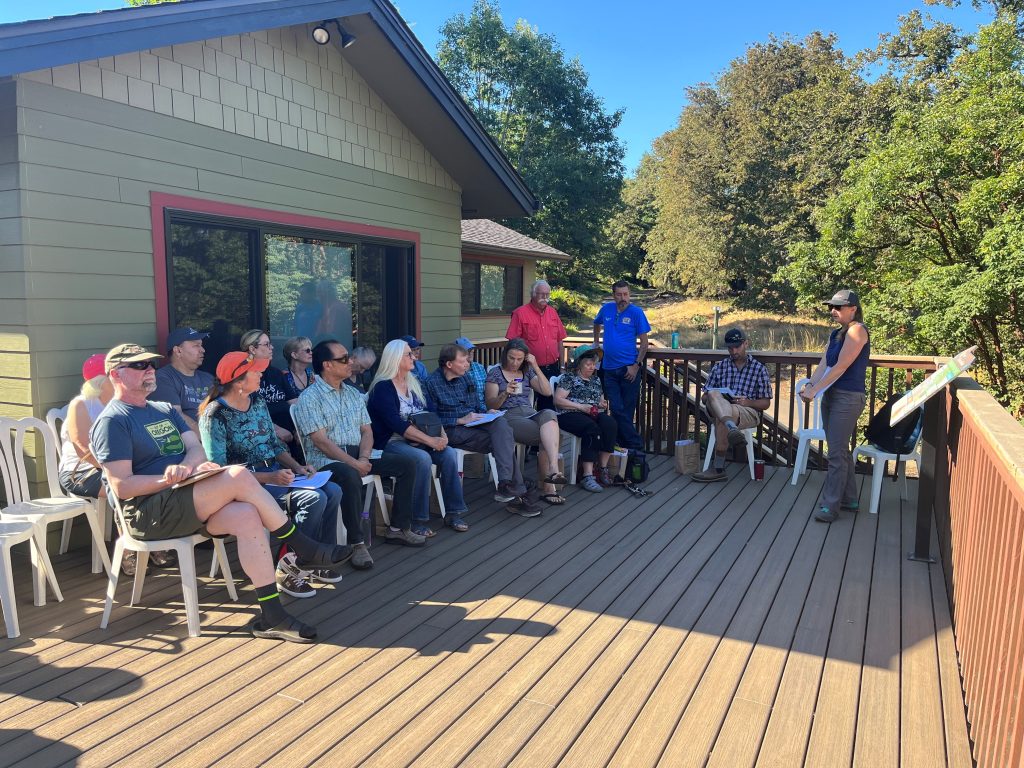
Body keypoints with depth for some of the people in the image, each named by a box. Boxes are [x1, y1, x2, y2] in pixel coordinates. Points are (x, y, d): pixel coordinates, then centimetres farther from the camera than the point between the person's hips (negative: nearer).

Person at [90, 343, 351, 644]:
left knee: (247, 516, -25)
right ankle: (305, 548, -19)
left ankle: (271, 616, -23)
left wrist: (185, 467, -15)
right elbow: (121, 487, -11)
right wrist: (167, 479, -21)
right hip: (149, 513, -7)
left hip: (183, 503, 7)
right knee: (239, 476, -28)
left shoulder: (165, 410, 21)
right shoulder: (112, 422, -3)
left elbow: (197, 450, 7)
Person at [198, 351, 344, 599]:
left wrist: (297, 467, -1)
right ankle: (290, 569, -8)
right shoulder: (214, 415, -13)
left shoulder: (258, 402, 10)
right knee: (314, 499, -26)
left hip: (275, 473, 8)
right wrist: (269, 478, -24)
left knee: (332, 491, -11)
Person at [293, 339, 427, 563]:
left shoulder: (353, 394, 15)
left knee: (407, 465, -6)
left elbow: (366, 430, 11)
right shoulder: (310, 398, -8)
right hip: (327, 459, -7)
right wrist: (354, 463, -22)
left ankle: (398, 528, 3)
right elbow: (321, 441, -16)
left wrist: (364, 458, -10)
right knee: (351, 476, -39)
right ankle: (357, 543, -26)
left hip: (358, 454, 7)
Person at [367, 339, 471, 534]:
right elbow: (396, 424, -19)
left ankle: (453, 513, -9)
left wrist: (441, 434, -9)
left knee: (449, 454, -18)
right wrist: (430, 440, -24)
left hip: (416, 440, 7)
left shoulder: (413, 383, 15)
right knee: (422, 459, -33)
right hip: (391, 443, -7)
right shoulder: (382, 388, -9)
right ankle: (418, 520, -22)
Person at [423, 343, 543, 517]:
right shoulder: (432, 383, -5)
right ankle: (518, 493, -23)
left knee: (501, 423, -27)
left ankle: (505, 484, -33)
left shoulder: (465, 378, 17)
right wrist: (461, 420, -16)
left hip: (473, 423, 6)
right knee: (503, 441, -24)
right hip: (452, 430, -6)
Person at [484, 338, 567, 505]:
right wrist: (505, 394, -17)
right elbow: (491, 405, 3)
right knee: (549, 437, -31)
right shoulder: (495, 373, 9)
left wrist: (536, 367, 3)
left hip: (531, 414, 4)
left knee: (549, 414, -36)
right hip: (508, 417, -4)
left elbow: (547, 392, 9)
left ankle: (552, 470, -48)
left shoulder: (527, 372, 22)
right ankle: (549, 486, -31)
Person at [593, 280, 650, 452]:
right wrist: (596, 343, 24)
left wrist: (636, 365, -12)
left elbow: (644, 342, -5)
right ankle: (636, 443, 8)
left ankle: (625, 443, 16)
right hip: (609, 368, 3)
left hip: (629, 368, -3)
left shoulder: (636, 312, -5)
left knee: (627, 411, 5)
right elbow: (597, 324, 29)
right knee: (617, 410, 0)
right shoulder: (606, 309, 6)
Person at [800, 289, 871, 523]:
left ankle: (830, 506, -3)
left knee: (837, 453, -7)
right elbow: (824, 363, 7)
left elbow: (841, 366, -17)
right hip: (831, 396, 9)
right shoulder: (835, 334, 16)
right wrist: (810, 385, -10)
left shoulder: (857, 330, -11)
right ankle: (849, 499, 26)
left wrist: (815, 390, -18)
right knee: (841, 450, 15)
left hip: (849, 397, -9)